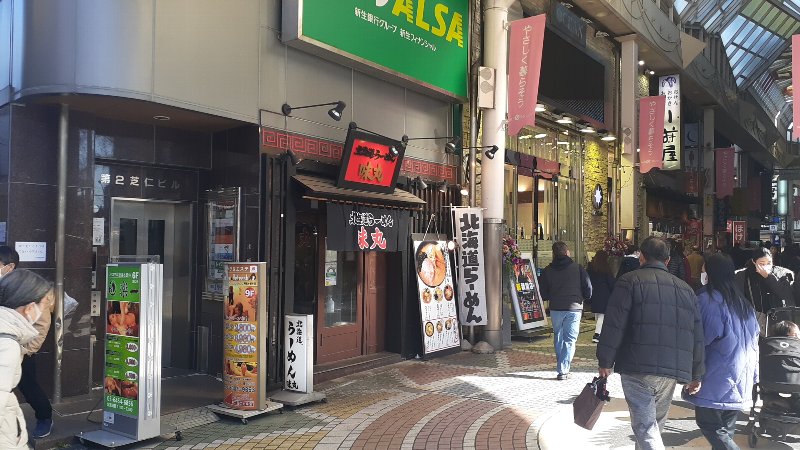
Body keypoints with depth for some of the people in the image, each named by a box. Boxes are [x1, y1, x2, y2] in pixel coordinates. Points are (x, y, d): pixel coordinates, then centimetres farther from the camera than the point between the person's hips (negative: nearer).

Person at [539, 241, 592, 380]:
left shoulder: (547, 270, 1)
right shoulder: (578, 268, -4)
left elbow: (543, 294, 3)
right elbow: (588, 290, -4)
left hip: (556, 309, 2)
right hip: (574, 308, -2)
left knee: (558, 338, 16)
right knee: (570, 340, 2)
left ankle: (561, 367, 20)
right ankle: (563, 370, -6)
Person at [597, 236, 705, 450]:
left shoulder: (629, 281, 0)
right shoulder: (686, 288, 16)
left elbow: (614, 326, -10)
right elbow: (697, 335, 15)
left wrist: (605, 362, -4)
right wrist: (696, 374, 20)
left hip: (637, 368, -5)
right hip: (672, 369, 5)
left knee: (645, 426, -5)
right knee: (655, 424, 20)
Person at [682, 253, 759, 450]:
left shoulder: (706, 300, -13)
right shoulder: (744, 302, 11)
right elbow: (754, 340, 16)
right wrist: (753, 375, 21)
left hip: (716, 379, -8)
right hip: (740, 380, 8)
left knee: (709, 425, -1)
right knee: (726, 428, 14)